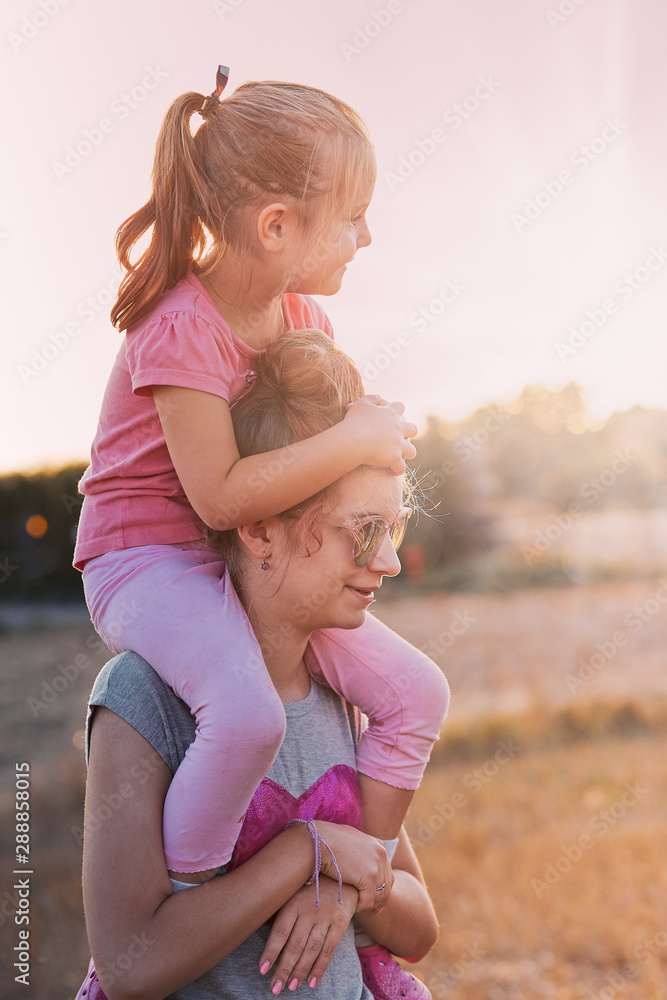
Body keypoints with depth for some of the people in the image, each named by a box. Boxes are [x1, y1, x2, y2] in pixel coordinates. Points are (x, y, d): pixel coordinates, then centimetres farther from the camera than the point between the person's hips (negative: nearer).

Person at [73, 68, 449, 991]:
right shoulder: (180, 332, -23)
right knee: (249, 714, -36)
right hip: (147, 558, -8)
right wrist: (352, 443, -26)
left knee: (415, 692, 1)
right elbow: (221, 496, -28)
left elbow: (322, 423, 15)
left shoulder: (303, 318, 4)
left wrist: (370, 428, -6)